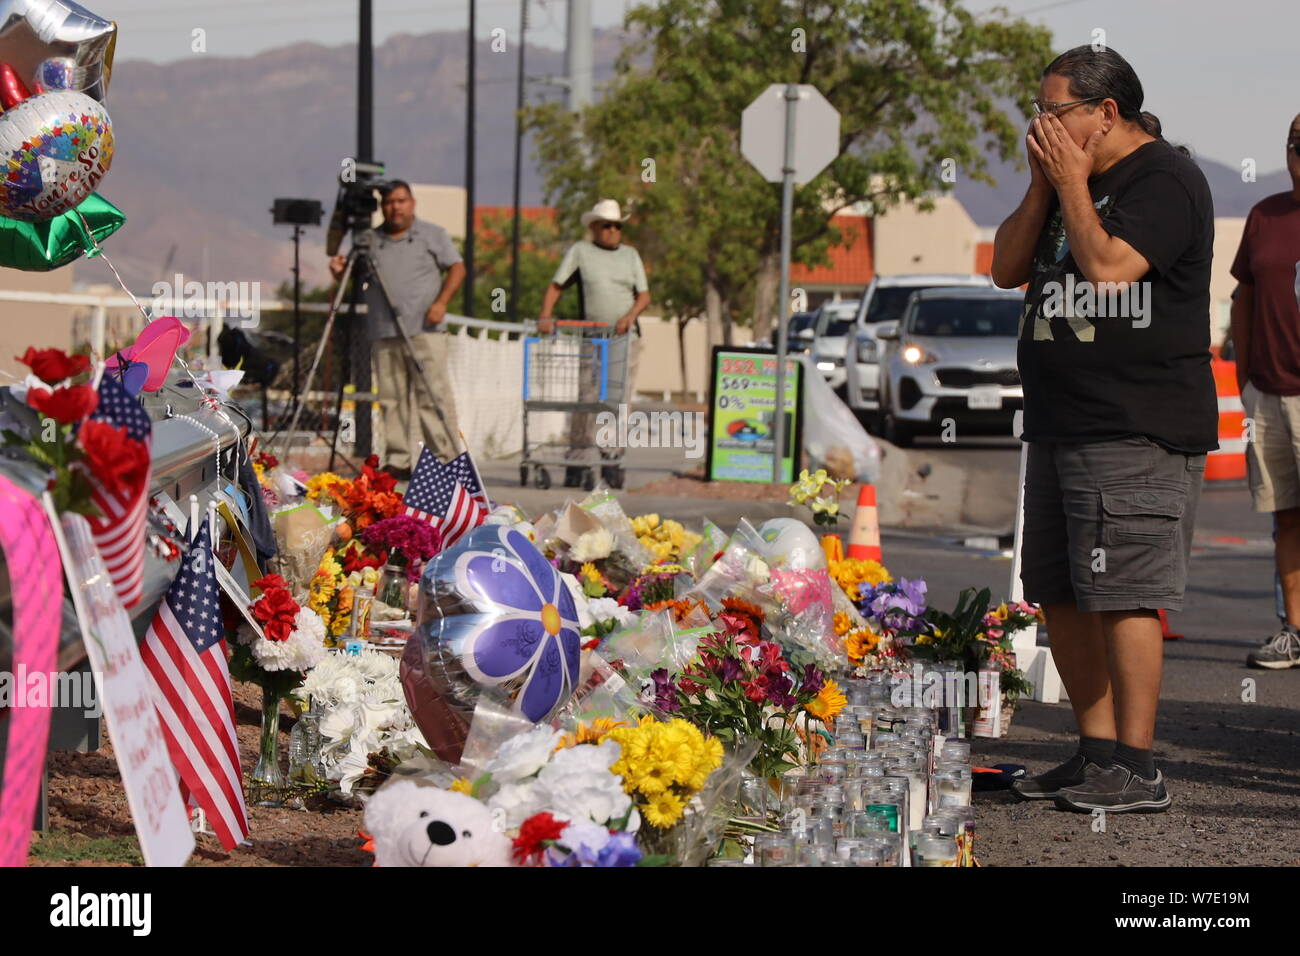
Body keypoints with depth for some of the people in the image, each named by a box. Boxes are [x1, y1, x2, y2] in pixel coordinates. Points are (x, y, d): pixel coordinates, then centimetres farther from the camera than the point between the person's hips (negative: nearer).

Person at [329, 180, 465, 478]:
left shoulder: (433, 235, 10)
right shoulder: (371, 240, 16)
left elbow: (456, 268, 5)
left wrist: (441, 302, -9)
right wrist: (340, 271, -5)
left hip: (425, 330, -3)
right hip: (385, 333, 3)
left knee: (434, 394, -8)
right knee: (391, 398, 0)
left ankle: (447, 458, -7)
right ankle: (398, 460, 3)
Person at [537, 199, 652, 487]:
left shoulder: (630, 255, 15)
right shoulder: (580, 251, 7)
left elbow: (644, 295, 11)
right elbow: (555, 287, 3)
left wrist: (630, 315, -9)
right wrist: (545, 316, -13)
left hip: (624, 338, 2)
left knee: (618, 401, -2)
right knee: (585, 399, -6)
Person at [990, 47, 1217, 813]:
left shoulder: (1165, 180, -10)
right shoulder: (1072, 181, 18)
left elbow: (1108, 268, -22)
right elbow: (1007, 269, 14)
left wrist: (1073, 184, -11)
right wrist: (1044, 185, 3)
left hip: (1138, 432, -9)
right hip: (1061, 425, 9)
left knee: (1123, 595, -11)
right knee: (1060, 596, 11)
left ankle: (1138, 770, -8)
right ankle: (1097, 752, 18)